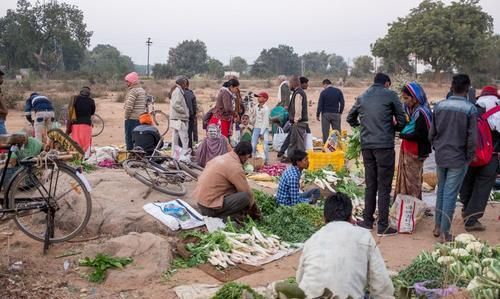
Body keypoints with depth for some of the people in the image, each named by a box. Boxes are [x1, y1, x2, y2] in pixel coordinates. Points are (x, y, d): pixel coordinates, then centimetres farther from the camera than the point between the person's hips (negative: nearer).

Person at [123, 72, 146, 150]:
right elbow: (145, 104, 17)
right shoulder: (142, 90, 14)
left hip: (132, 118, -9)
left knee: (129, 138, -3)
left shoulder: (133, 91, -14)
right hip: (141, 118, 9)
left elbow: (129, 106, -20)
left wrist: (126, 116, -9)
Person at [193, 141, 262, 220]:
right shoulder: (235, 167, -16)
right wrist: (255, 211, 7)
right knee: (245, 196, -18)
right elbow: (247, 192, -10)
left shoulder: (222, 157, 11)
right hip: (210, 207, -10)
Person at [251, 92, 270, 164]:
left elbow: (265, 121, -14)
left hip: (264, 128, -6)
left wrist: (262, 132, -16)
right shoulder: (256, 107, 9)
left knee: (265, 145, -6)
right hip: (256, 128, 6)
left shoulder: (266, 108, -11)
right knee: (253, 145, 1)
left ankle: (266, 161, 3)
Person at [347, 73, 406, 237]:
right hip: (384, 145, -5)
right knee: (384, 187, 0)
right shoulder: (390, 95, -1)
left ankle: (367, 220, 21)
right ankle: (383, 226, 3)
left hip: (366, 145, 5)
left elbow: (350, 118, 25)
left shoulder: (362, 97, 13)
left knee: (370, 184, 15)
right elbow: (402, 121, -2)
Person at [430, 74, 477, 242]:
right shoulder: (470, 109, -12)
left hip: (440, 157, 4)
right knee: (450, 195, 2)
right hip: (458, 159, -4)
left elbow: (432, 133, 3)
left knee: (441, 191, 18)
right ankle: (444, 232, 7)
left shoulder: (439, 106, -1)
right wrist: (470, 157, 2)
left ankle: (438, 227, 24)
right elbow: (472, 138, -12)